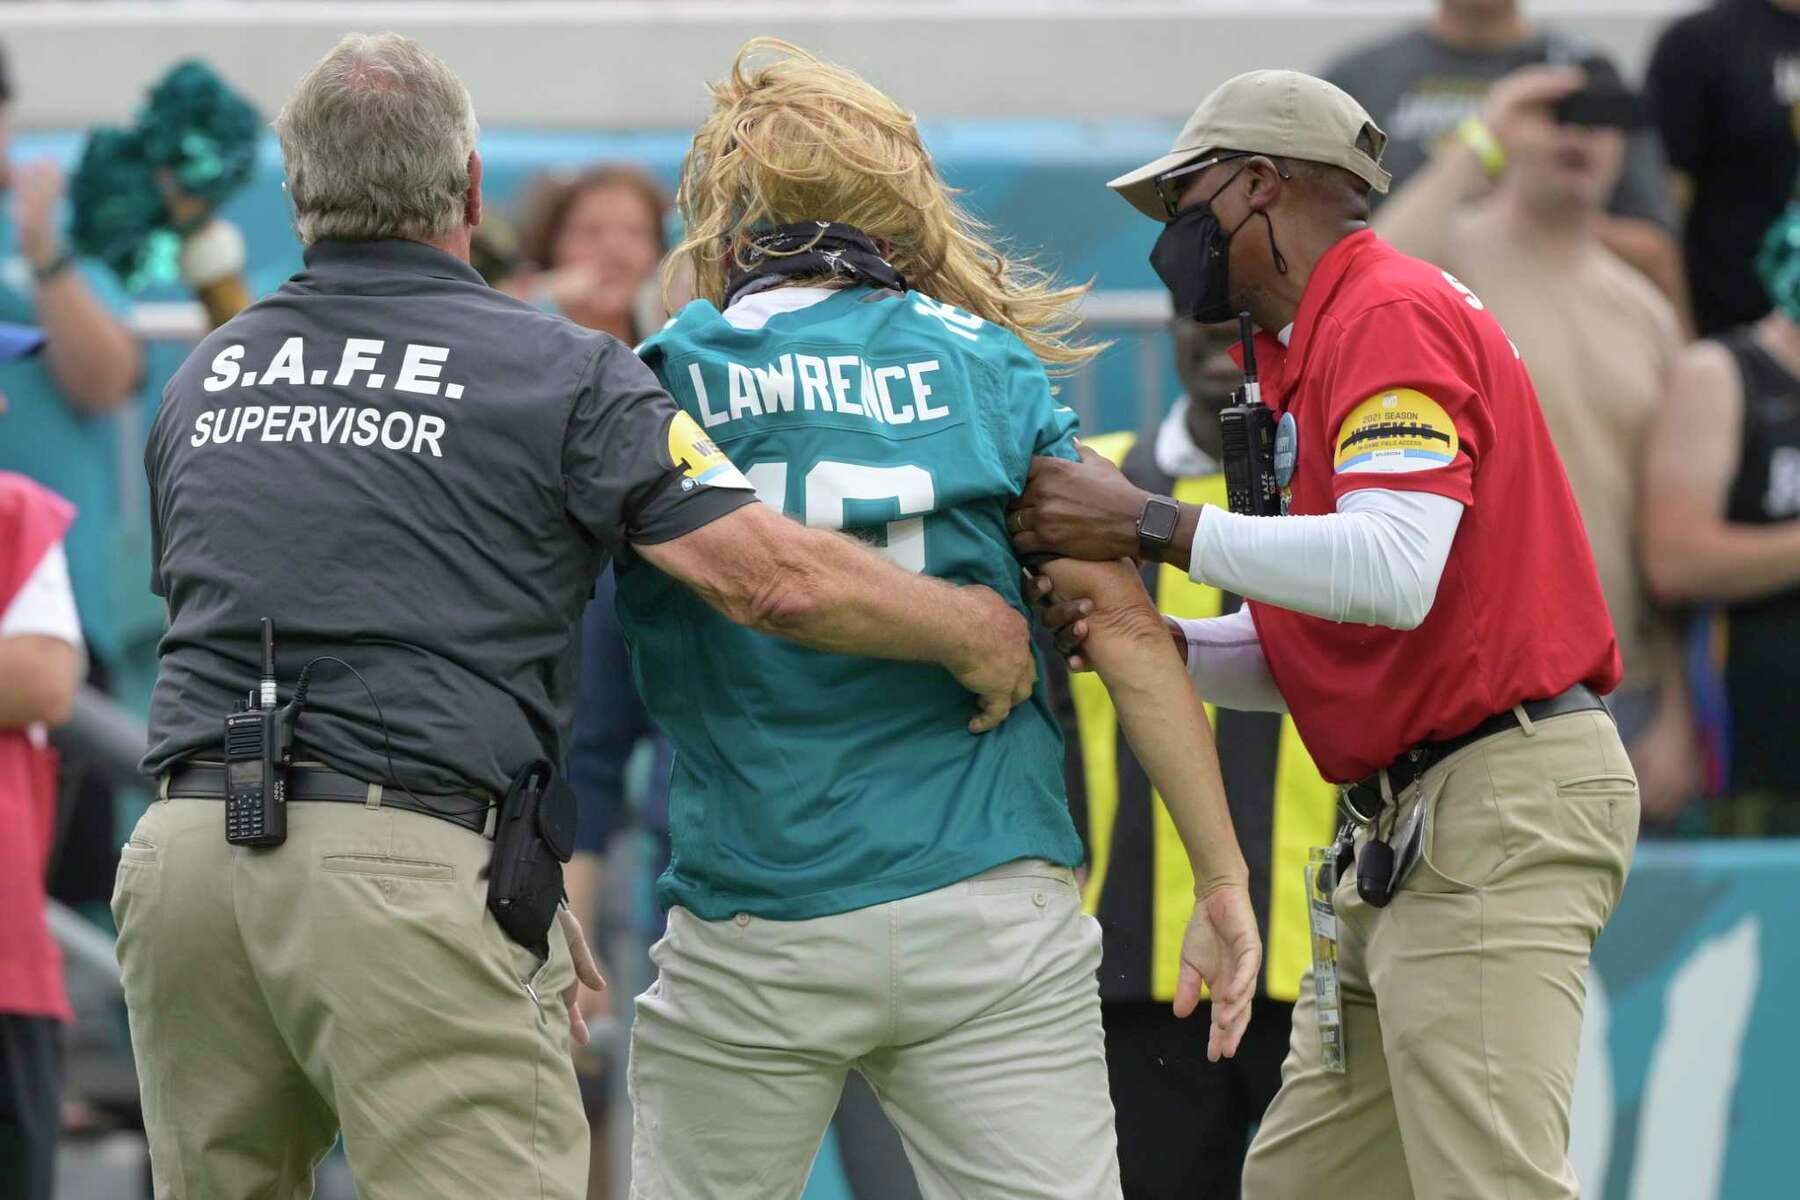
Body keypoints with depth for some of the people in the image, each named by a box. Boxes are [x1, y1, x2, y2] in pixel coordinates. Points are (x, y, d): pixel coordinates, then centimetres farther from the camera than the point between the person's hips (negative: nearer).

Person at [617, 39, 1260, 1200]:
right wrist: (1222, 878, 4)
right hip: (991, 916, 0)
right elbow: (1124, 626, 0)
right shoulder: (989, 367, 5)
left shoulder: (655, 380, 3)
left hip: (749, 945, 0)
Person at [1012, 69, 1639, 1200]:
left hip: (1500, 808, -11)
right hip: (1409, 829, 11)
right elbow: (1313, 655, 20)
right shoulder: (1316, 350, 21)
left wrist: (1150, 524, -20)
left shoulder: (1393, 317, -10)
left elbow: (1394, 574, -25)